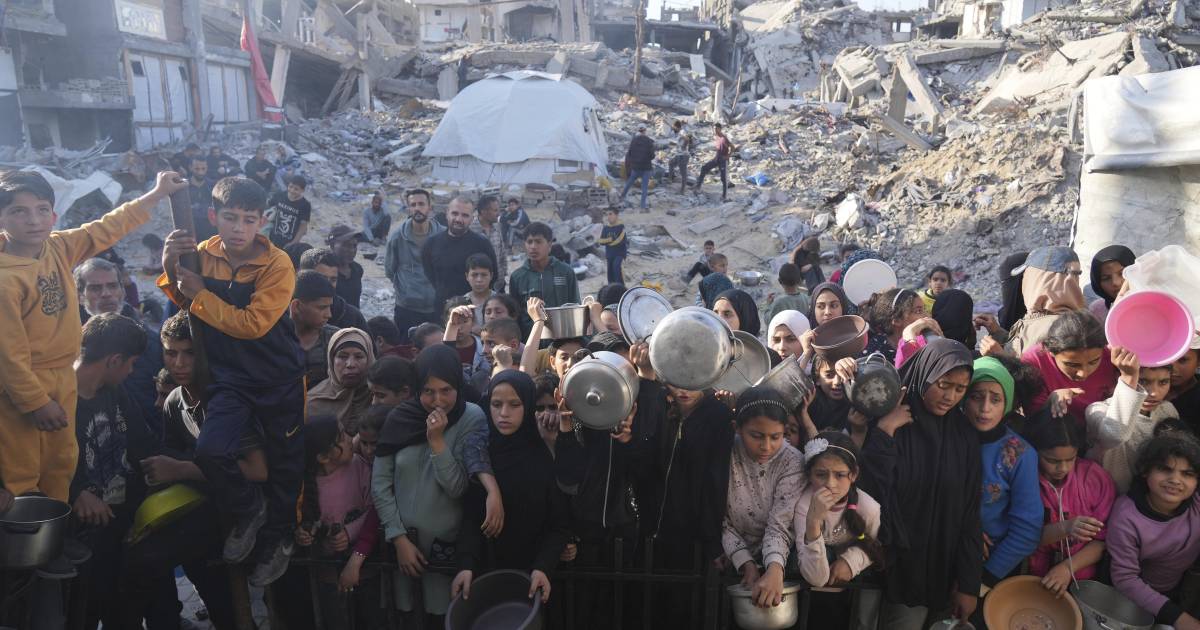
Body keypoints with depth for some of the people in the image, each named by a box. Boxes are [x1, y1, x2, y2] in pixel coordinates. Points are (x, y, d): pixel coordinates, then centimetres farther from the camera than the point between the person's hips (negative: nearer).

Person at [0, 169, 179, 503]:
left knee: (61, 466, 18)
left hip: (62, 379, 8)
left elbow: (107, 229, 10)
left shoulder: (59, 248, -2)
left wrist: (157, 194, 10)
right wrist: (37, 402, -16)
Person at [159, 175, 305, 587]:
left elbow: (253, 324, -24)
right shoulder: (201, 255, -4)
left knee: (285, 465, 10)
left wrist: (200, 295, -21)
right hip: (230, 377, 3)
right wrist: (171, 269, -12)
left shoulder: (277, 264, -18)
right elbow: (184, 306, 4)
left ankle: (276, 541, 36)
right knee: (210, 452, -19)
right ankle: (248, 508, 13)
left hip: (280, 379, -2)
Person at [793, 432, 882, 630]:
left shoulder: (868, 507, -17)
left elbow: (878, 547, 5)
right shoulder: (803, 505, -23)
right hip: (815, 594, -3)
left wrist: (852, 560, -15)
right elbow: (817, 579, -29)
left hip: (854, 589, 3)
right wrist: (813, 521, -41)